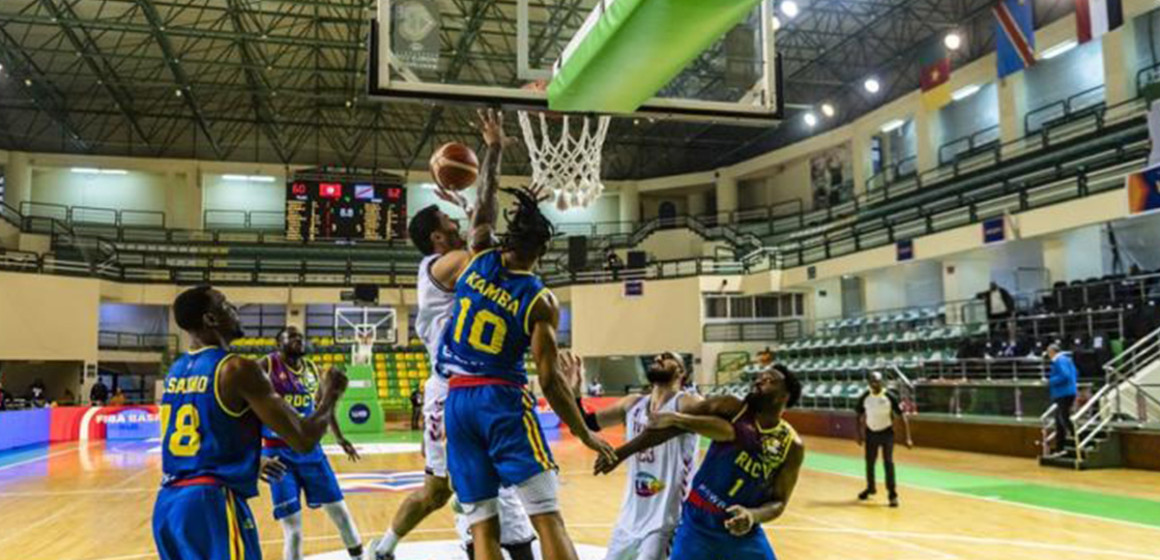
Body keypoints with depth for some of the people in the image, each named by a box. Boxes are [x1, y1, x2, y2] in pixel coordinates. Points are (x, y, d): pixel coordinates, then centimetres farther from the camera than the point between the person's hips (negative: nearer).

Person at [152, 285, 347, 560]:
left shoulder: (175, 371, 12)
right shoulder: (237, 369, -13)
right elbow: (304, 440, -14)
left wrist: (253, 463, 35)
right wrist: (329, 397, 4)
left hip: (167, 503, 9)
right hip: (212, 502, -8)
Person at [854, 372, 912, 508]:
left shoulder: (890, 397, -18)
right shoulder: (864, 397, -10)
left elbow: (902, 416, -14)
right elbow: (859, 415, 5)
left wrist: (908, 438, -18)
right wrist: (859, 433, 3)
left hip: (886, 432, -3)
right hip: (871, 432, 3)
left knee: (888, 462, -12)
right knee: (870, 462, 13)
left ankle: (892, 494, -4)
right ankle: (871, 488, 35)